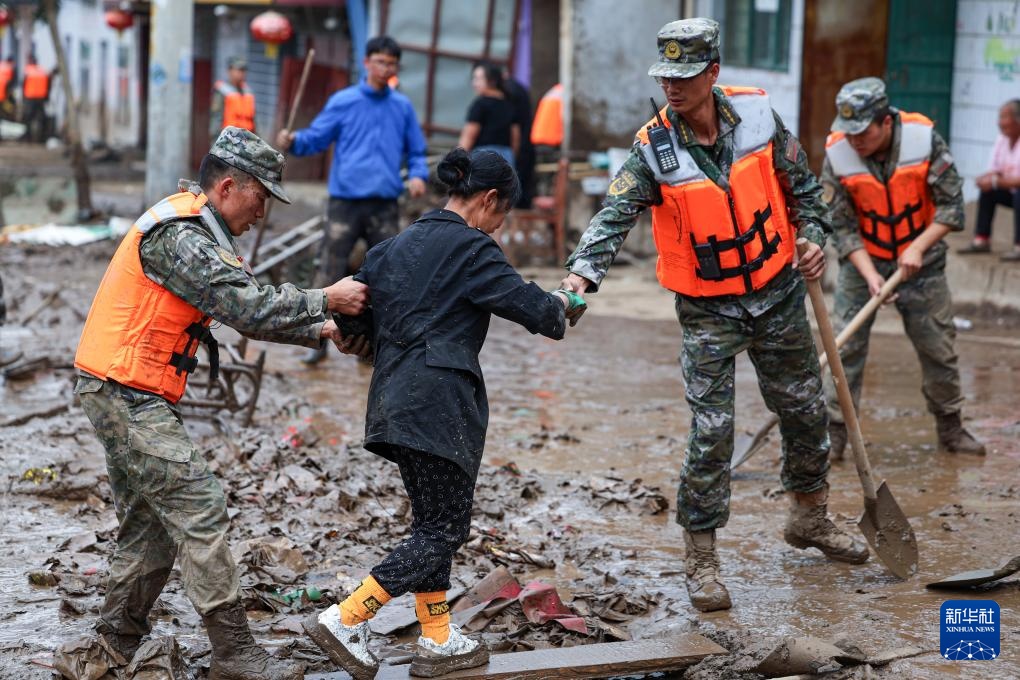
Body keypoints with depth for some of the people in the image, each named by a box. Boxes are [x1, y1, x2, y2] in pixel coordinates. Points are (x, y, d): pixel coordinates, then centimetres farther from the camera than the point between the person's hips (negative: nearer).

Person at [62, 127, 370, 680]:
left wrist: (321, 332, 11)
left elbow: (247, 308, 18)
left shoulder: (197, 232, 15)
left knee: (150, 521, 15)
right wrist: (324, 300, -14)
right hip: (126, 392, -11)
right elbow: (250, 308, -24)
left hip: (124, 395, 11)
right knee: (199, 510, -10)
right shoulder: (177, 236, -18)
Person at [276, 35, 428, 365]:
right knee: (329, 272, -4)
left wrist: (418, 175, -4)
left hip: (384, 205, 2)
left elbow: (416, 150, 16)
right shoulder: (343, 102, 3)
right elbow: (316, 137, 2)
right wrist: (293, 141, -19)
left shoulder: (403, 107, 9)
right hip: (345, 202, -2)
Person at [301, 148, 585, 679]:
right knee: (444, 529, -4)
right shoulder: (471, 248, -8)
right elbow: (530, 306, -7)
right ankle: (345, 621, -11)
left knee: (431, 521, 16)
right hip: (440, 403, -9)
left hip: (395, 399, 9)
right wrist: (562, 305, 13)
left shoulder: (400, 244, 15)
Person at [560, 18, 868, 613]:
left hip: (778, 294, 3)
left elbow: (801, 183, 6)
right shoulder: (654, 150, -17)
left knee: (806, 410, 17)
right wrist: (583, 272, -43)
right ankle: (702, 560, 5)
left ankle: (811, 519, 40)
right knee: (712, 431, -8)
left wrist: (813, 237, -4)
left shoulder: (757, 114, -9)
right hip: (709, 309, -3)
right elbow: (615, 217, -27)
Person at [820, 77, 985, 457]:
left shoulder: (924, 139, -19)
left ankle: (950, 429, 24)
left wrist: (918, 248, -24)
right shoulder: (837, 155, -18)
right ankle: (834, 432, 5)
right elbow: (842, 226, -13)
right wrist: (870, 276, -23)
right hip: (862, 261, 0)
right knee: (845, 348, -4)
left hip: (920, 260, 0)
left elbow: (951, 205, -13)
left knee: (939, 348, 8)